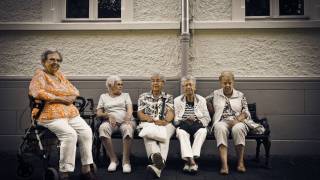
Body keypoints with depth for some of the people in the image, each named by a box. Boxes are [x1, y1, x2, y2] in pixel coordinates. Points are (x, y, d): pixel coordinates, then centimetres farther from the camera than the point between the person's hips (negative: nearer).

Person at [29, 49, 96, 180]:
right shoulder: (40, 74, 2)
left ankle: (86, 169, -9)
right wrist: (60, 98, -14)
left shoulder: (60, 75, 22)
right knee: (70, 134, -29)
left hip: (71, 113, 6)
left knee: (86, 131, -15)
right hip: (51, 115, -6)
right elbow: (36, 92, -15)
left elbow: (74, 91, 21)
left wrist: (71, 97, -3)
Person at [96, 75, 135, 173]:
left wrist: (128, 118, -16)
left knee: (127, 128, -38)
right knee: (103, 128, -36)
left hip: (125, 121, 0)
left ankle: (126, 161, -31)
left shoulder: (125, 95, 23)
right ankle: (113, 159, -26)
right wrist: (108, 115, -9)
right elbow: (98, 113, 12)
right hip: (111, 121, 1)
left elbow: (130, 109, 6)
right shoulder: (103, 96, 22)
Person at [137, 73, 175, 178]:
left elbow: (170, 112, 2)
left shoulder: (169, 97, 19)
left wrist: (165, 121, -22)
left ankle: (159, 164, -58)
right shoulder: (143, 97, 21)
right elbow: (140, 113, 11)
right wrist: (148, 118, -14)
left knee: (165, 135, -38)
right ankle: (156, 156, -65)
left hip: (165, 124, 0)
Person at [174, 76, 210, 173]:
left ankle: (189, 161, -37)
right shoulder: (177, 100, 15)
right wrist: (184, 120, -14)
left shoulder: (202, 100, 16)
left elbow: (207, 118, 10)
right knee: (181, 132, -35)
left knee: (202, 131, -34)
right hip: (183, 125, 0)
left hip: (198, 125, 1)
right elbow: (175, 119, 6)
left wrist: (197, 121, -9)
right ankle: (192, 161, -44)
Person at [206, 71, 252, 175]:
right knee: (220, 129, -38)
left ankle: (240, 162, -26)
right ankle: (224, 165, -46)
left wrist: (237, 119, -8)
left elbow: (246, 111, 10)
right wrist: (214, 111, 16)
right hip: (221, 121, 0)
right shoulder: (215, 94, 17)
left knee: (238, 129, -38)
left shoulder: (240, 95, 16)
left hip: (237, 122, 0)